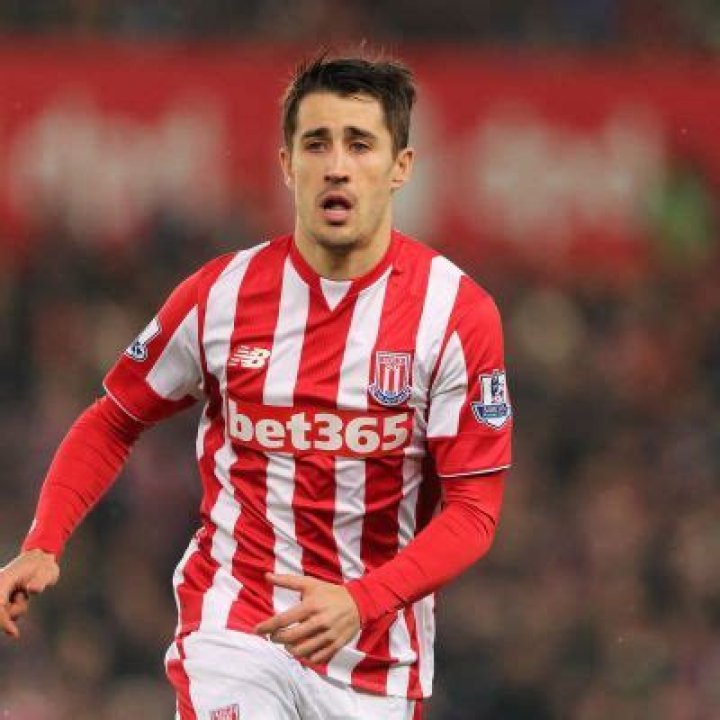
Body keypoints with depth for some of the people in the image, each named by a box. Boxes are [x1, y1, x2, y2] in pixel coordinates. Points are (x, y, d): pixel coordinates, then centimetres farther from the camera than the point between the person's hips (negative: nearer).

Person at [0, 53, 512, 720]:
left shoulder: (458, 312, -7)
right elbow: (113, 422, 10)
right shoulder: (219, 295, -3)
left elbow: (473, 507, -8)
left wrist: (362, 602, -23)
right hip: (233, 626, -1)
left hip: (377, 659, 1)